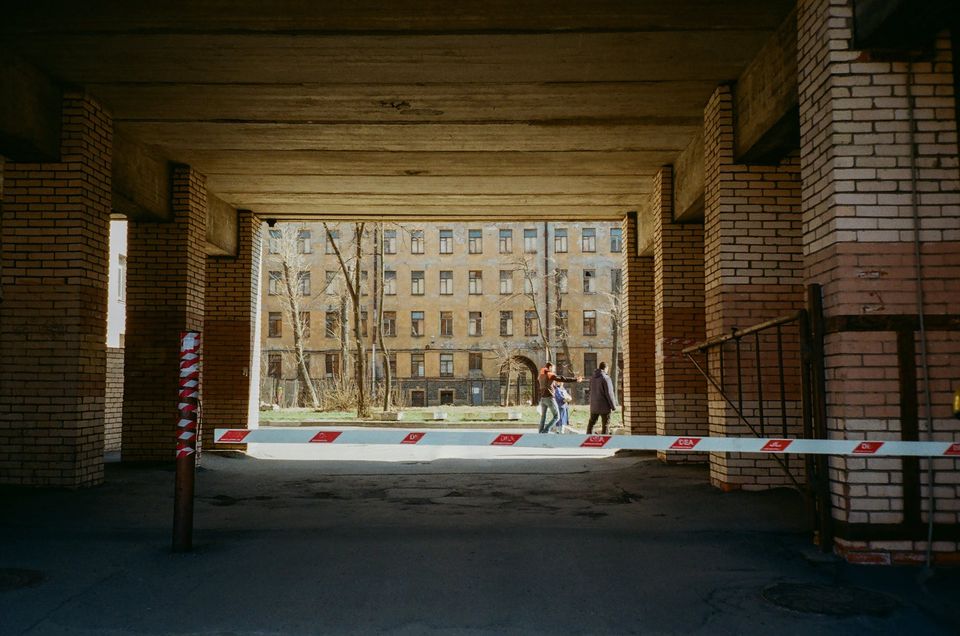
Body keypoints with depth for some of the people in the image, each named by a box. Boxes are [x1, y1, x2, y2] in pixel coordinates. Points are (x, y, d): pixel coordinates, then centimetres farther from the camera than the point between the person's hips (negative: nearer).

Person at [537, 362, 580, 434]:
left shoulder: (540, 375, 14)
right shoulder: (551, 375, -7)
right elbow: (563, 379, -10)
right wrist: (575, 379, -5)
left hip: (542, 398, 7)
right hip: (549, 398, -7)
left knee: (543, 417, 13)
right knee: (556, 417, -1)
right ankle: (546, 430, -12)